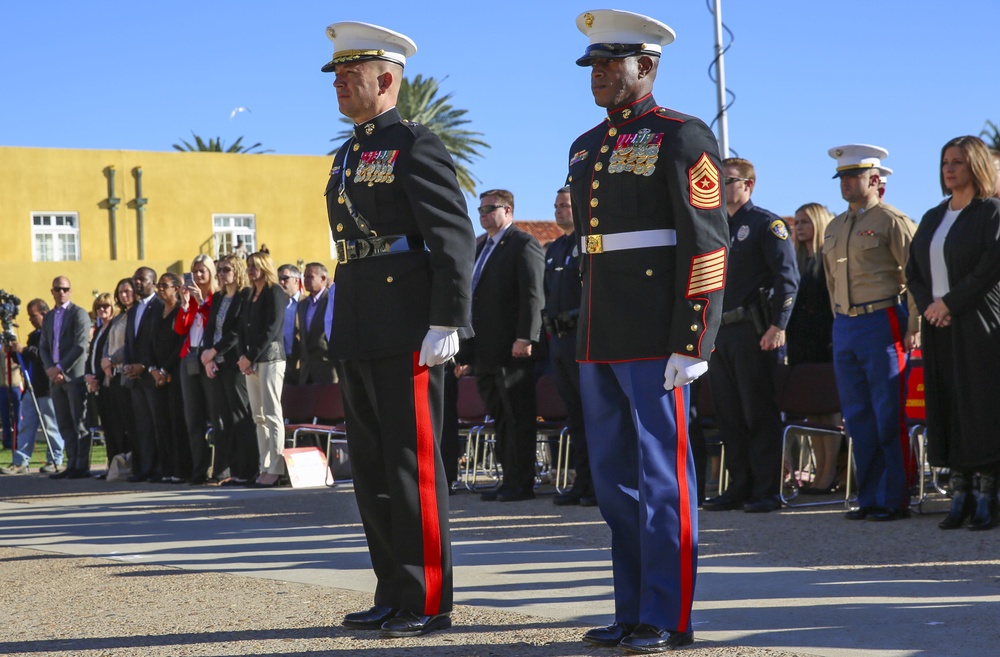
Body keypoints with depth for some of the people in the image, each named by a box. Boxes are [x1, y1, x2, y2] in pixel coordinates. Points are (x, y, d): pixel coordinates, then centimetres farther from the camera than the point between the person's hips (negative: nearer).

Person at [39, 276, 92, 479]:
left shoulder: (79, 313, -3)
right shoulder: (48, 317, 18)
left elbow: (80, 345, -11)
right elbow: (43, 347, 16)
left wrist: (60, 368, -14)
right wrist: (50, 368, -3)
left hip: (74, 375, -7)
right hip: (56, 377, 7)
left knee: (79, 422, -5)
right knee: (65, 424, 6)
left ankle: (82, 466, -5)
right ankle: (72, 465, 9)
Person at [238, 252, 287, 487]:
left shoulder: (275, 292, -5)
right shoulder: (251, 296, 19)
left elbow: (271, 329, -12)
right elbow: (243, 328, 16)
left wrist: (251, 357, -13)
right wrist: (242, 356, 0)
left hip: (270, 357, -8)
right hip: (250, 361, 8)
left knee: (272, 415, -9)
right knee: (259, 417, 5)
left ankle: (275, 468, -11)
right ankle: (264, 467, 7)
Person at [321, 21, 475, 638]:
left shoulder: (416, 145, -8)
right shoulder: (348, 158, 18)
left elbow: (455, 236, -14)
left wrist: (446, 322, -19)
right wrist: (344, 327, 19)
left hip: (407, 332, -9)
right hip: (359, 333, 9)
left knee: (413, 465, -5)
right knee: (372, 466, 12)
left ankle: (428, 602, 1)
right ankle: (394, 594, 20)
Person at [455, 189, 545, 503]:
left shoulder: (523, 244, -5)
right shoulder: (481, 248, 21)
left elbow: (532, 294, -14)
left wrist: (525, 338, -23)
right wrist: (466, 353, 17)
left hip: (513, 349, -9)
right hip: (486, 353, 9)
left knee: (517, 416, -4)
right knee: (500, 416, 10)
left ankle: (521, 483, -1)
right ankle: (509, 479, 16)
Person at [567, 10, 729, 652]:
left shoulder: (682, 138, -7)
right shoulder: (587, 146, 17)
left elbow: (707, 249, -12)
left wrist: (691, 345, -17)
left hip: (655, 342, -8)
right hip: (601, 344, 8)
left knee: (663, 478, -3)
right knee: (615, 480, 11)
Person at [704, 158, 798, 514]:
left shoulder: (767, 224, -3)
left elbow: (788, 277, -11)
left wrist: (778, 325, -19)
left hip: (753, 333, -7)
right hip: (719, 333, 7)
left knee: (760, 415, -5)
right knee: (729, 416, 8)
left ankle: (767, 491, -1)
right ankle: (739, 488, 15)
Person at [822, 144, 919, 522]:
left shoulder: (892, 221, -6)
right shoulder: (834, 228, 15)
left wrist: (913, 329, -13)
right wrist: (840, 321, 16)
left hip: (883, 323, -7)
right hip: (845, 327, 7)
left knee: (888, 417, -4)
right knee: (858, 418, 8)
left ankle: (895, 500, 2)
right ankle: (869, 497, 15)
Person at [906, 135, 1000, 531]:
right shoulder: (932, 218, 18)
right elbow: (913, 271, 15)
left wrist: (950, 303, -13)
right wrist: (928, 305, -3)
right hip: (940, 330, 6)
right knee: (946, 409, 3)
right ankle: (960, 495, 7)